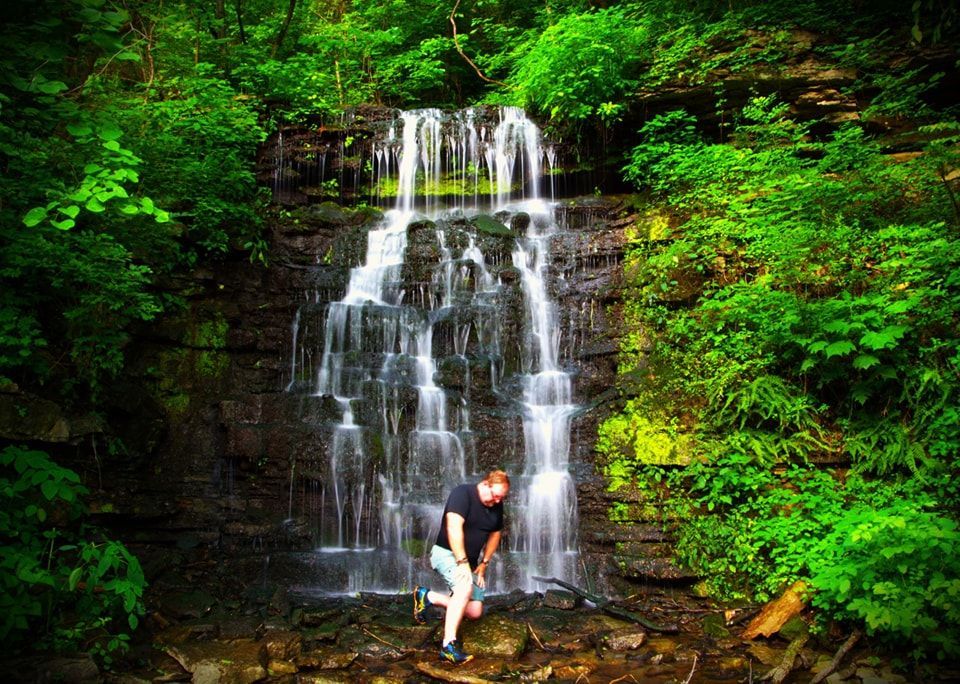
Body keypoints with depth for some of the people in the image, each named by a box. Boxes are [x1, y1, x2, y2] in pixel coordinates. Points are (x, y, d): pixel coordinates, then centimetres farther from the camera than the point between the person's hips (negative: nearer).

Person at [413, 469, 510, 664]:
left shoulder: (496, 506, 4)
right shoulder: (463, 493, -19)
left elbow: (495, 534, 16)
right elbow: (454, 527, -28)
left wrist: (484, 563, 9)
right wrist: (462, 562, -31)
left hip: (470, 562, 8)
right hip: (447, 553, -8)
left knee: (474, 612, 0)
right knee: (465, 587, -35)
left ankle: (427, 597, 16)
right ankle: (448, 645, -36)